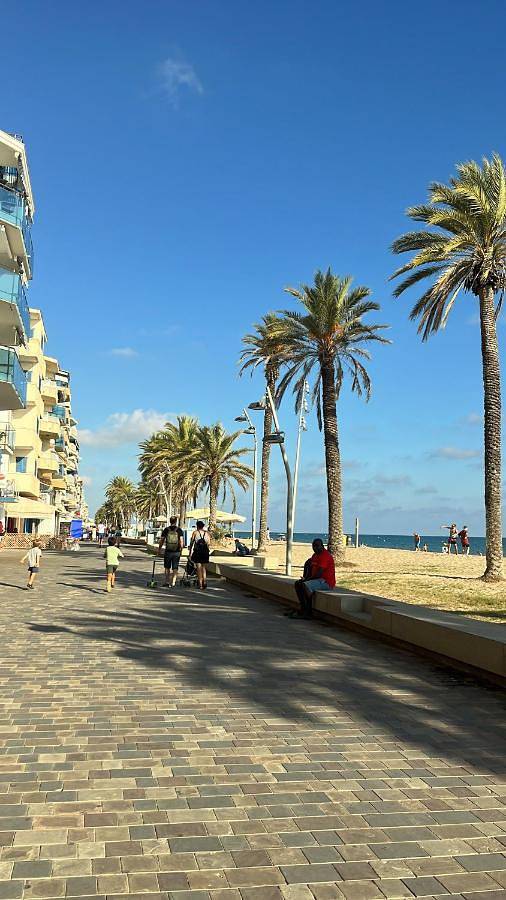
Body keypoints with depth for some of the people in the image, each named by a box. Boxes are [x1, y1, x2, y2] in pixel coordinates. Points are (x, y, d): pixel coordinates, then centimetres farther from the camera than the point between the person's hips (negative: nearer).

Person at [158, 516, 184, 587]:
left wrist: (159, 549, 13)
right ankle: (173, 583, 4)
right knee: (175, 568, 7)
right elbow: (181, 541, -8)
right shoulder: (179, 530, -4)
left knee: (167, 568, 14)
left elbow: (162, 540, 0)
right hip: (176, 552, -1)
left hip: (168, 552, 1)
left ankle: (167, 582, 15)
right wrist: (181, 549, 4)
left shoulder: (166, 530, -1)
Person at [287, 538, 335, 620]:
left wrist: (306, 579, -15)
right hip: (318, 579, 11)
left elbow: (319, 574, -23)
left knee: (305, 585, -29)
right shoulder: (315, 555, 14)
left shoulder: (325, 555, -17)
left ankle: (308, 613, -21)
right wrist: (305, 578, -1)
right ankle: (303, 608, 1)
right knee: (297, 584, 6)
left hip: (326, 582, -11)